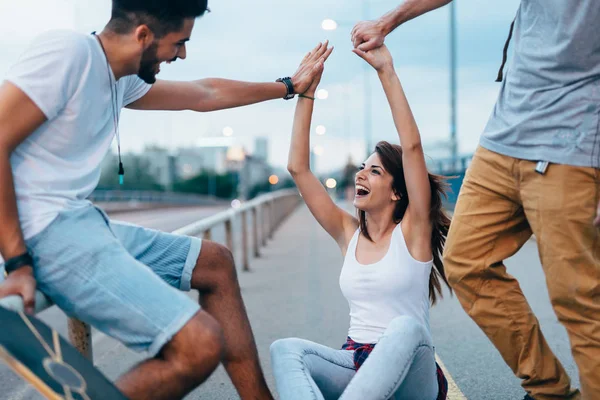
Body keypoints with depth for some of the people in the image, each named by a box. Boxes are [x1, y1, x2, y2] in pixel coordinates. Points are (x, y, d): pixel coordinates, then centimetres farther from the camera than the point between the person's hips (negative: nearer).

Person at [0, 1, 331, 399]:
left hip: (84, 222, 11)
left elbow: (204, 94, 27)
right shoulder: (68, 51, -13)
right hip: (47, 231, -11)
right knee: (200, 344, -21)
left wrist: (289, 86, 37)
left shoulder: (121, 80, 15)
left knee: (215, 263, 19)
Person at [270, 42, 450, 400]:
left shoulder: (412, 231, -4)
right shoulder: (348, 233, 8)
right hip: (356, 367, 4)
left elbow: (412, 146, -17)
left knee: (405, 328, -38)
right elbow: (298, 168, 2)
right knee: (286, 349, -25)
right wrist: (306, 91, 0)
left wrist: (387, 72, -17)